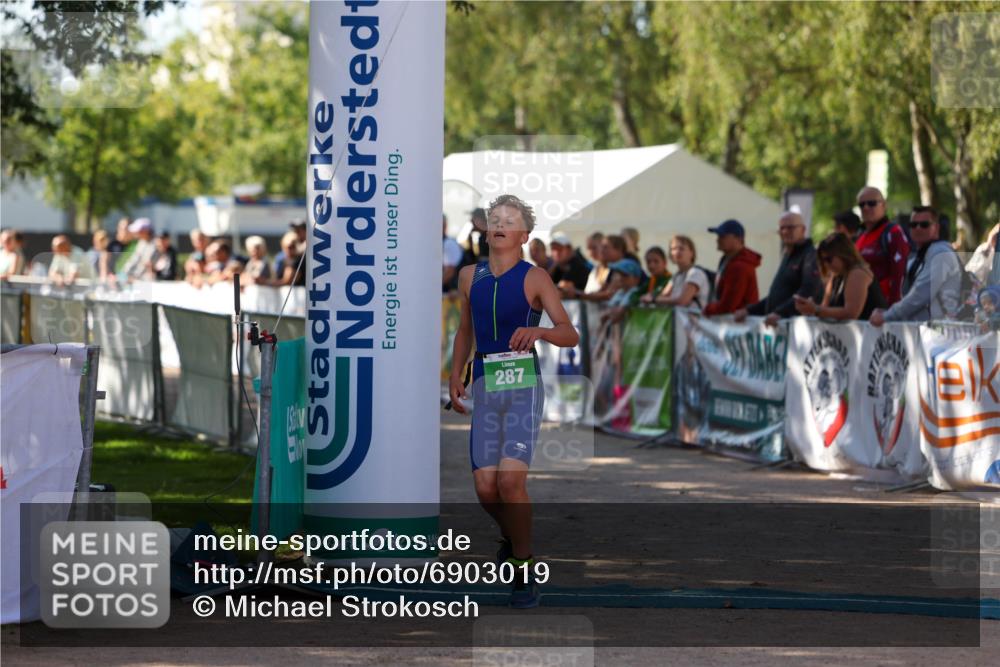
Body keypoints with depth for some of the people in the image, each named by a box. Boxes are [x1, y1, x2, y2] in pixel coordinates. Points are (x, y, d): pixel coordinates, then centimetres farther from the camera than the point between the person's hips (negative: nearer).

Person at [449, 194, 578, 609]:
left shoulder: (535, 278, -2)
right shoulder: (470, 277, 12)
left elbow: (570, 336, -9)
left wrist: (538, 331, -29)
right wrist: (455, 377, 14)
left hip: (523, 386, -4)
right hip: (485, 385, 4)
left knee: (511, 479, -19)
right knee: (485, 486, -4)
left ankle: (524, 567, -2)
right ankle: (510, 536, 29)